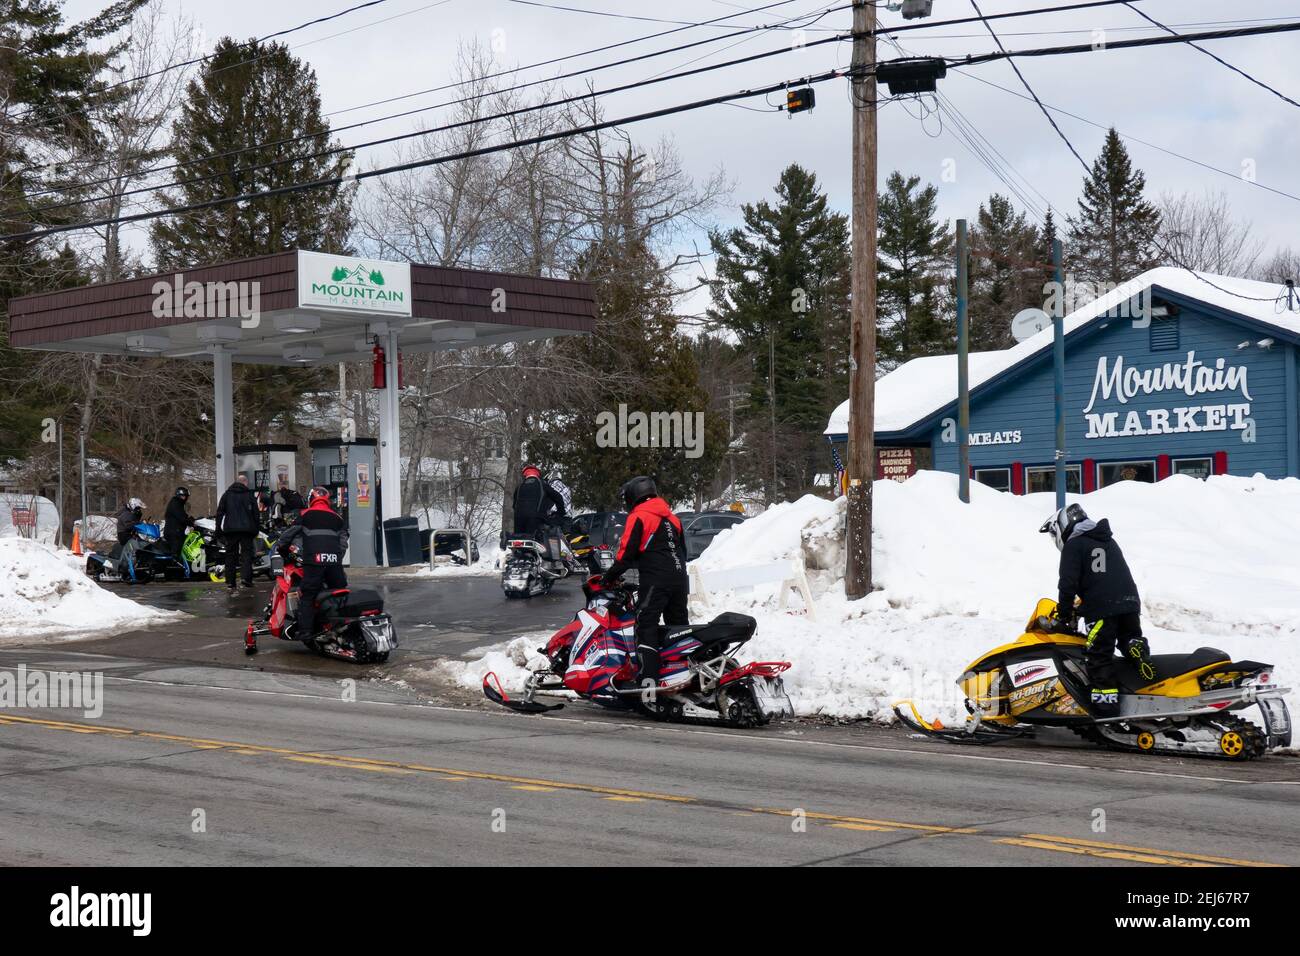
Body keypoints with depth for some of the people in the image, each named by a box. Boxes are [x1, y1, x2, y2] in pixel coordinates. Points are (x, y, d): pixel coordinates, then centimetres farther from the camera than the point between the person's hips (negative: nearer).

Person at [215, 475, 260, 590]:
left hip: (230, 529, 2)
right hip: (246, 529, -2)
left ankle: (230, 582, 3)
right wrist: (256, 531, 8)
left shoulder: (227, 494, 10)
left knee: (230, 555, 6)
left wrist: (218, 529, 8)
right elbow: (255, 513, 3)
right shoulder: (250, 495, 5)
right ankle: (246, 578, -17)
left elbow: (219, 512, 6)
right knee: (246, 553, -1)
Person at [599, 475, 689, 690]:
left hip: (655, 580, -8)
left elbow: (627, 551, -8)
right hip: (679, 578, 8)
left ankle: (648, 677, -26)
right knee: (679, 625, 15)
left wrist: (610, 576, 2)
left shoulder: (639, 517, -3)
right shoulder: (672, 517, 20)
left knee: (646, 626, -12)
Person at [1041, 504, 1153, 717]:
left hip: (1102, 608, -7)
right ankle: (1139, 651, -10)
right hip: (1130, 602, 7)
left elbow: (1068, 582, -7)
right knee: (1130, 638, 24)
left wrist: (1065, 614, 1)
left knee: (1098, 656, -4)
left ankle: (1106, 707, -11)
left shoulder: (1073, 545, 2)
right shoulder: (1109, 541, 27)